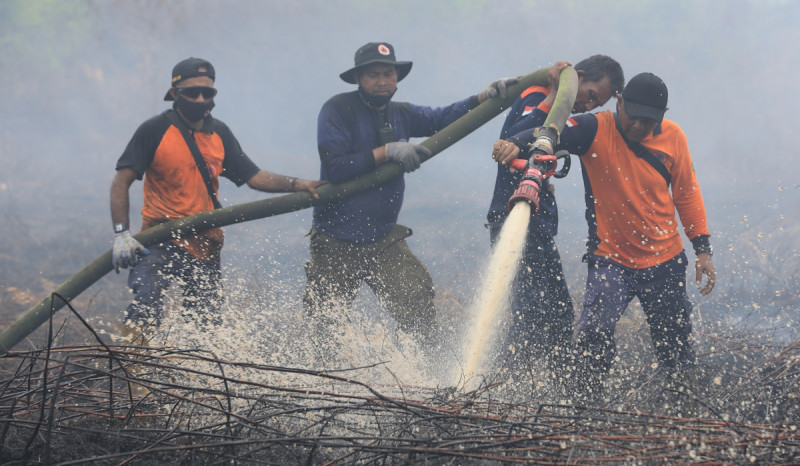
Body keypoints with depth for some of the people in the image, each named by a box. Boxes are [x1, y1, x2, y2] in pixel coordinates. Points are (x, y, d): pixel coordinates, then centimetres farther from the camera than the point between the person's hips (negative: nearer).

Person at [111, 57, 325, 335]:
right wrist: (121, 233, -21)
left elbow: (251, 176, 15)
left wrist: (295, 185, -1)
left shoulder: (219, 134, 10)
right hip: (161, 241, -5)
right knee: (145, 308, -28)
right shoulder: (155, 131, -6)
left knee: (205, 326, 9)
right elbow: (121, 183, -9)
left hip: (206, 246, 5)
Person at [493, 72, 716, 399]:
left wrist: (702, 249, 6)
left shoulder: (672, 137, -3)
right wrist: (516, 144, -51)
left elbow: (687, 194, 9)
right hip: (611, 259, -3)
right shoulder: (595, 130, -14)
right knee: (595, 332, -23)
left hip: (665, 263, 3)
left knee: (677, 349, 12)